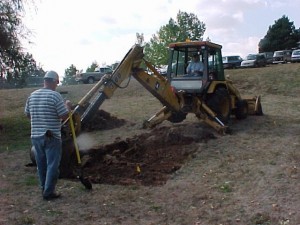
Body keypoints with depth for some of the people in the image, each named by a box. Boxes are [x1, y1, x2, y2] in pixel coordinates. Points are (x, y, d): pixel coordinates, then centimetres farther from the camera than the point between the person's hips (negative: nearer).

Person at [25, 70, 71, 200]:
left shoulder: (32, 95, 6)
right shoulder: (55, 95, -14)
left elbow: (28, 114, 15)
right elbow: (64, 116, -13)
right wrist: (68, 106, 5)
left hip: (35, 136, 6)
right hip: (52, 137, -6)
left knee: (41, 164, 17)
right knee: (52, 165, 3)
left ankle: (44, 189, 27)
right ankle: (49, 192, 6)